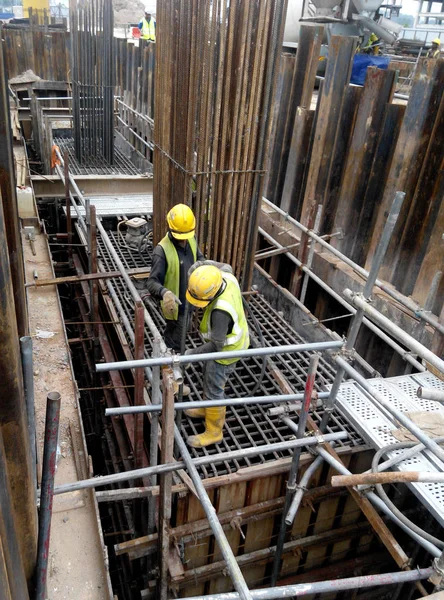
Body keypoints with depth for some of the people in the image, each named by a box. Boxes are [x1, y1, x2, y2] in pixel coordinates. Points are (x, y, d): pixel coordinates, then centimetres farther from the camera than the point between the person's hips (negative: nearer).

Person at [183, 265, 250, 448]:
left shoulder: (220, 310, -42)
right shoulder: (226, 277, -20)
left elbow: (216, 345, -31)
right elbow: (226, 267, 8)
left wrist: (192, 353, -21)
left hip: (226, 350, -9)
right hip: (231, 336, 9)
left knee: (213, 390, 9)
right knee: (209, 377, 29)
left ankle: (213, 432, 31)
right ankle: (207, 409, 53)